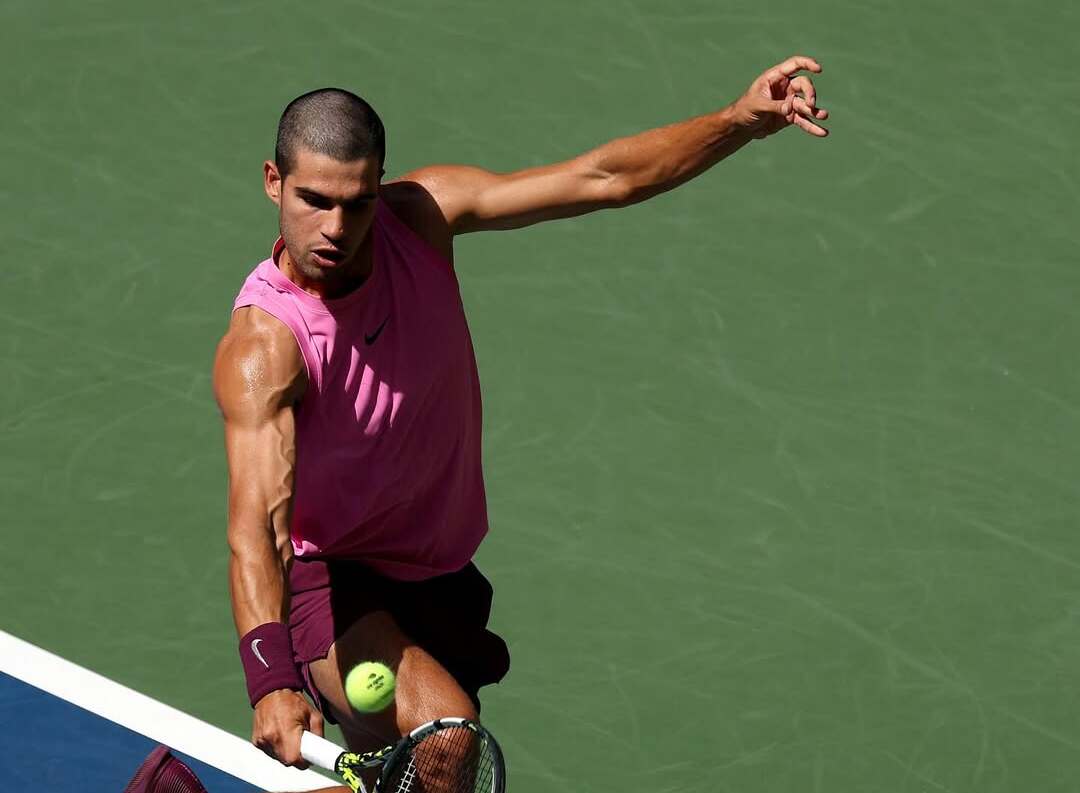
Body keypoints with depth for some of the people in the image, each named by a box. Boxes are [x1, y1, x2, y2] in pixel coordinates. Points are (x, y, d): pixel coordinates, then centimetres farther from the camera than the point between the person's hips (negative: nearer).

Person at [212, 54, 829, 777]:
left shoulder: (420, 214, -15)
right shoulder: (261, 345, -31)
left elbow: (602, 179, -14)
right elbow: (257, 523, -44)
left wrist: (742, 121, -28)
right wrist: (271, 677, -59)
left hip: (442, 577, 7)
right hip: (323, 582, -7)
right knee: (446, 733, -31)